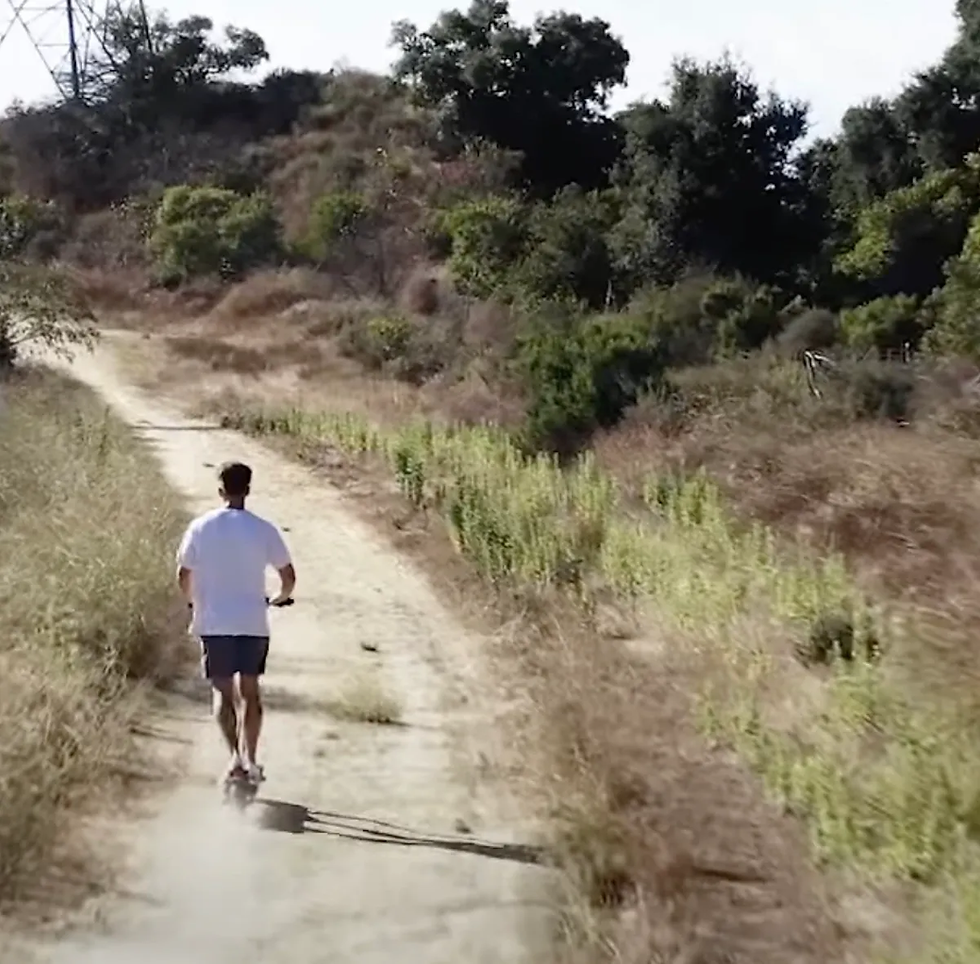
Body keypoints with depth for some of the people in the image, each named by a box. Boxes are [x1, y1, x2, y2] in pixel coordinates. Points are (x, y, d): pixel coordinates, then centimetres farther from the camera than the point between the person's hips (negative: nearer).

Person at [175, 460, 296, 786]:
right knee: (250, 691, 14)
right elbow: (288, 577, 0)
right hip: (253, 624, 0)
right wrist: (280, 598, 22)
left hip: (214, 624, 0)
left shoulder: (200, 527, -3)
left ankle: (235, 756, -8)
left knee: (222, 691, 9)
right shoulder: (263, 529, -5)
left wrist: (193, 601, 24)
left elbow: (183, 576, 3)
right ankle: (250, 760, 14)